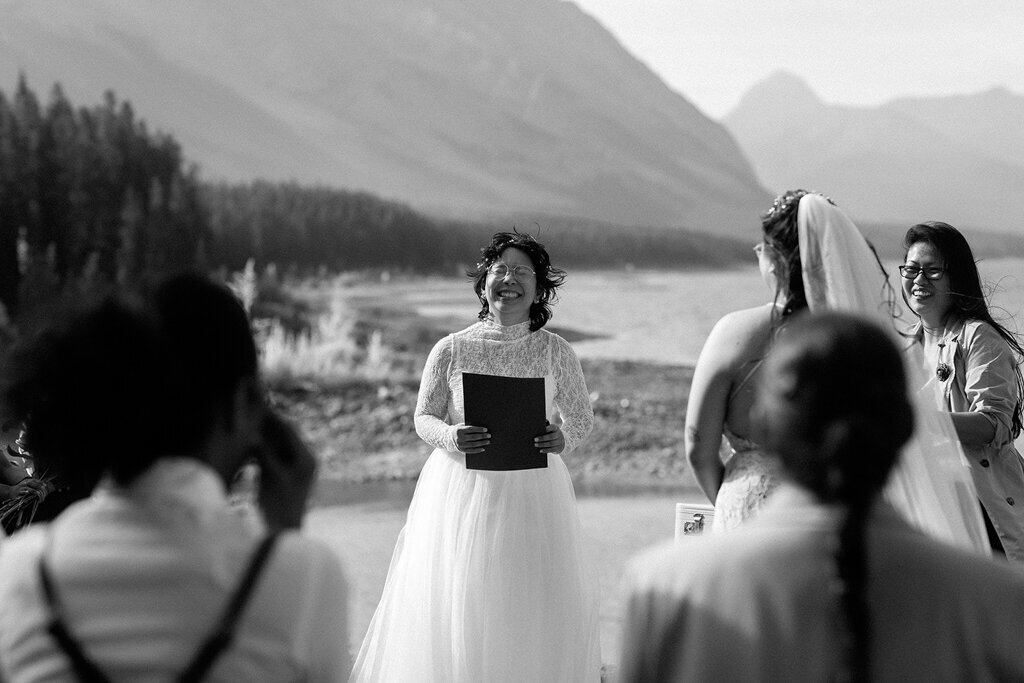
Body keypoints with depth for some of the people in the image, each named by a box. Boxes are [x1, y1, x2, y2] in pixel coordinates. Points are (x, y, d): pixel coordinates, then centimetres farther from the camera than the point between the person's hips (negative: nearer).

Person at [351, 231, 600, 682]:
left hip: (532, 493, 1)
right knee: (452, 607, -1)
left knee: (533, 608, 1)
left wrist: (563, 438, -12)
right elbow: (423, 417, 7)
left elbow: (582, 417, 10)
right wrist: (449, 437, -15)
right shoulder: (451, 350, -2)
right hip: (461, 490, 0)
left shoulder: (555, 352, 0)